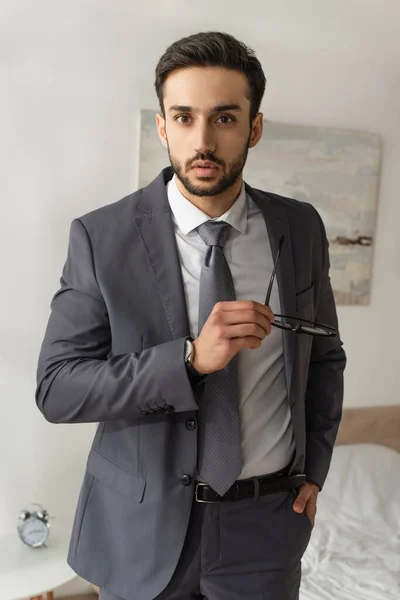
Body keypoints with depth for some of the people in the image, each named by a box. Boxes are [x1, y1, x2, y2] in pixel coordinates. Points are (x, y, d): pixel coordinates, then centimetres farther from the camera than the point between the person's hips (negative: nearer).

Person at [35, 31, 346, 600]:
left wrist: (314, 469, 3)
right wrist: (191, 359, -27)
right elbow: (56, 388, -15)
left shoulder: (300, 228, -4)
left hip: (268, 525, 2)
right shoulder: (101, 237, -12)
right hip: (143, 528, -1)